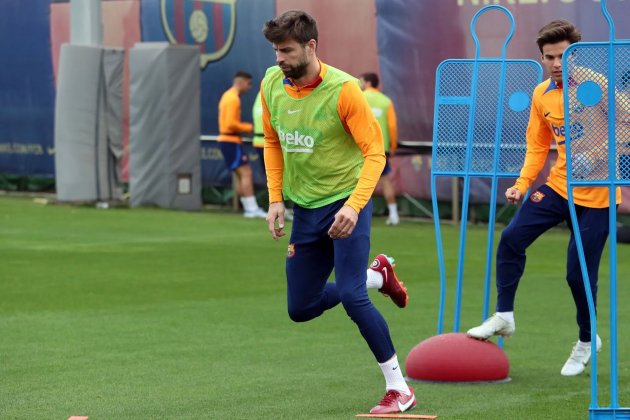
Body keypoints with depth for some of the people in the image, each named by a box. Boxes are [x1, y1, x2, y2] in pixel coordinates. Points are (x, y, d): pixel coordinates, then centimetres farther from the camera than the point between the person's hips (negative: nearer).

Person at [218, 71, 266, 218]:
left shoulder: (228, 96, 17)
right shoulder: (233, 99, -15)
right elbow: (231, 124, -22)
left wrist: (245, 126, 9)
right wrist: (248, 127, -12)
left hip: (227, 140, 11)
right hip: (231, 141, -11)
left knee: (242, 175, 12)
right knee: (246, 173, -11)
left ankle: (248, 208, 13)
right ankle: (252, 208, -14)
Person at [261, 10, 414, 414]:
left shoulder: (343, 89, -20)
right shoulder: (271, 85, -2)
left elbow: (375, 152, -19)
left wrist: (354, 205, -31)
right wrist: (276, 199, 5)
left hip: (346, 204, -7)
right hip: (305, 209, 7)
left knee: (351, 296, -20)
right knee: (300, 308, 11)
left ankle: (399, 388, -7)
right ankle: (377, 276, 36)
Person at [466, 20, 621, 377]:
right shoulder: (542, 95, 3)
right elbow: (538, 146, 12)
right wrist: (522, 184, 0)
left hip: (595, 196, -5)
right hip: (558, 186, 5)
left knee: (579, 273, -4)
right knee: (512, 239, -8)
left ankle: (587, 342, 19)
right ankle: (504, 317, 8)